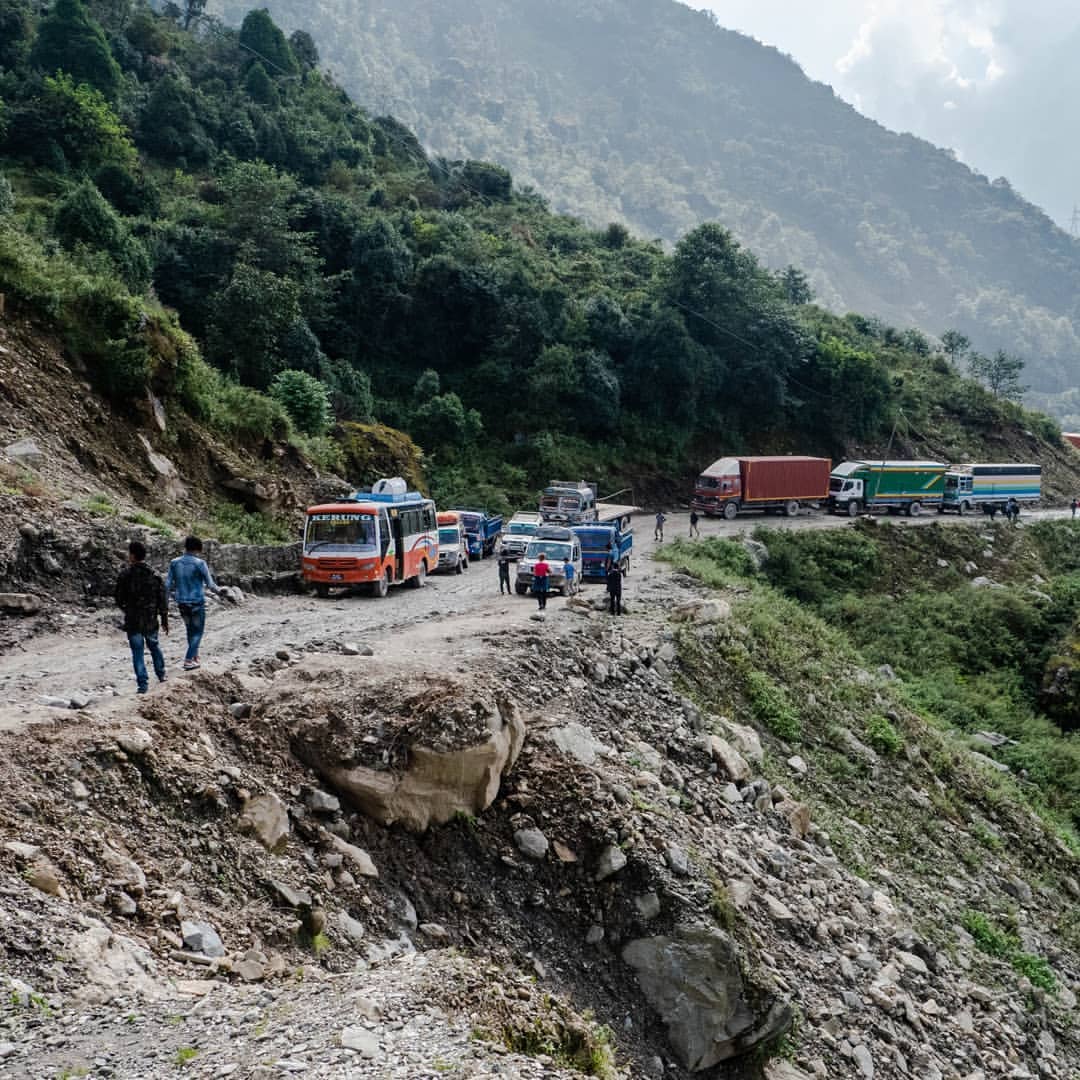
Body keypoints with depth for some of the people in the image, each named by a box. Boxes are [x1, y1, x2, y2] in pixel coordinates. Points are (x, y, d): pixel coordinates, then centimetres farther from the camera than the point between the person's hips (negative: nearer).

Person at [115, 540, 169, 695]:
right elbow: (163, 600, -1)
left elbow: (119, 599, -4)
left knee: (138, 652, 4)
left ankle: (142, 684, 1)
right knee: (154, 646, 24)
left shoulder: (125, 575, -11)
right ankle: (161, 675, 33)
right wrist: (164, 620, 9)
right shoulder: (155, 576, -4)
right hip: (151, 620, 3)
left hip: (133, 621, -3)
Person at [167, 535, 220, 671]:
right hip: (197, 603, -4)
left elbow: (169, 585, 0)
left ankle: (194, 656, 32)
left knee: (190, 629, 22)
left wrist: (173, 593, 21)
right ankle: (188, 660, -1)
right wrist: (218, 591, 11)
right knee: (198, 631, 7)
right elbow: (210, 585, -9)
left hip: (182, 603, 4)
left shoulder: (174, 563, -2)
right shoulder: (200, 564, -13)